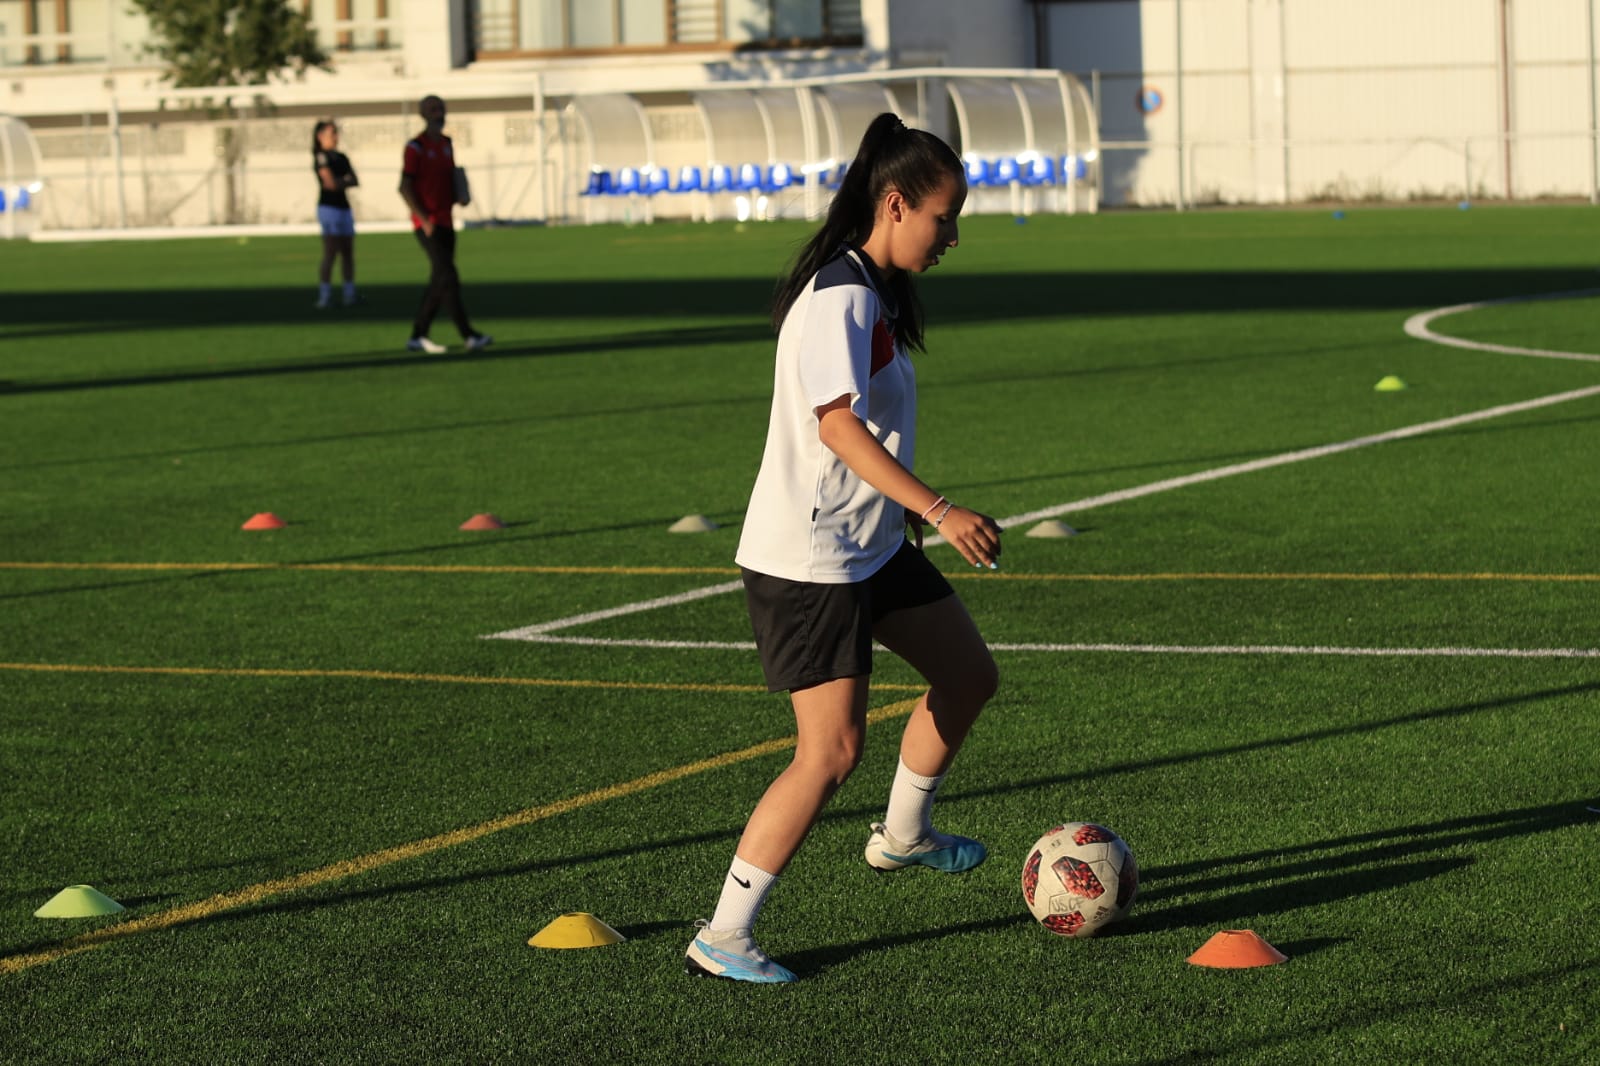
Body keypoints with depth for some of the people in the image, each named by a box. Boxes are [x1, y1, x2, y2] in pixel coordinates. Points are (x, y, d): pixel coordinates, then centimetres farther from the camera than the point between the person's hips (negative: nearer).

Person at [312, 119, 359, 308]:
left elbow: (355, 181, 9)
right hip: (329, 206, -8)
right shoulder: (321, 156, -7)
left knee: (348, 252, 8)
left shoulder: (342, 158, 16)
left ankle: (350, 294, 12)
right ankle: (325, 296, -11)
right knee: (330, 252, -11)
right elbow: (330, 182, -16)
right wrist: (346, 180, 2)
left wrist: (340, 182, -9)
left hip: (344, 207, 8)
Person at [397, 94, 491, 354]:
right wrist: (424, 218, -19)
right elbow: (405, 188, -13)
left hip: (445, 222, 8)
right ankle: (469, 336, -19)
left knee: (439, 283, 9)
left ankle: (418, 336, 16)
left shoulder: (446, 144, 14)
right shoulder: (415, 147, -10)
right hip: (427, 223, -8)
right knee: (448, 277, -14)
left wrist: (458, 195, 4)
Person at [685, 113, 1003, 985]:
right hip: (806, 558, -10)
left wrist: (901, 502, 31)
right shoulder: (840, 293, -20)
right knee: (833, 751, -14)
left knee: (969, 676, 20)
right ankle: (722, 937, -7)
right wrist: (936, 509, -34)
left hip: (870, 543, 10)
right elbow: (837, 423, -30)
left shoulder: (870, 291, 10)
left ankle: (903, 835, 41)